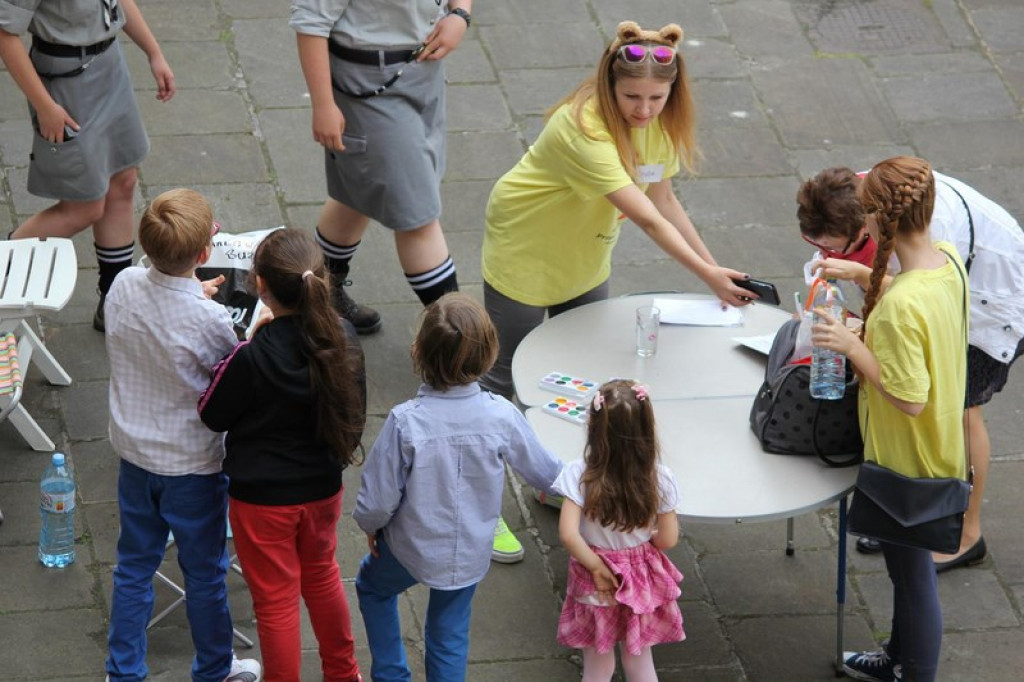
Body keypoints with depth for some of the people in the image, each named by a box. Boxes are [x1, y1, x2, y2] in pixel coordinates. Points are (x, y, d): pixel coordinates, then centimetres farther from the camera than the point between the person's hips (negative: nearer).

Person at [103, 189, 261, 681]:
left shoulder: (123, 287, -16)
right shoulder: (210, 321, -30)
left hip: (134, 456, 5)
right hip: (193, 465, -4)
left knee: (134, 567, 20)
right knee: (204, 572, 16)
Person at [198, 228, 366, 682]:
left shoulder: (252, 359, -29)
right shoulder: (343, 340, -14)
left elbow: (212, 415, -12)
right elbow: (355, 413, 0)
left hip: (262, 496, -5)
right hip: (323, 487, 6)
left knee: (276, 598, 12)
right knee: (322, 575, 29)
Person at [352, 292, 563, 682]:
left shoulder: (405, 423, -29)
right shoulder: (501, 416, -21)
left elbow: (377, 501, -21)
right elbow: (543, 471, -4)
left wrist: (371, 526, 2)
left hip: (411, 548, -2)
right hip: (470, 554, 2)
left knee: (372, 586, 30)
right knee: (450, 635, 21)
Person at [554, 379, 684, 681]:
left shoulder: (580, 475, -23)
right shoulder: (659, 478, -19)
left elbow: (569, 535, -28)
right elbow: (668, 540, -11)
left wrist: (597, 568, -13)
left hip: (595, 586, -1)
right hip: (641, 580, 1)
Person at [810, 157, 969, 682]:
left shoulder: (900, 305, -35)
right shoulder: (948, 259, -9)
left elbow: (909, 399, -30)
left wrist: (853, 346, -25)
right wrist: (863, 278, 6)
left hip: (906, 457, -9)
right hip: (939, 443, 9)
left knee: (913, 573, 11)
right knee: (906, 563, 28)